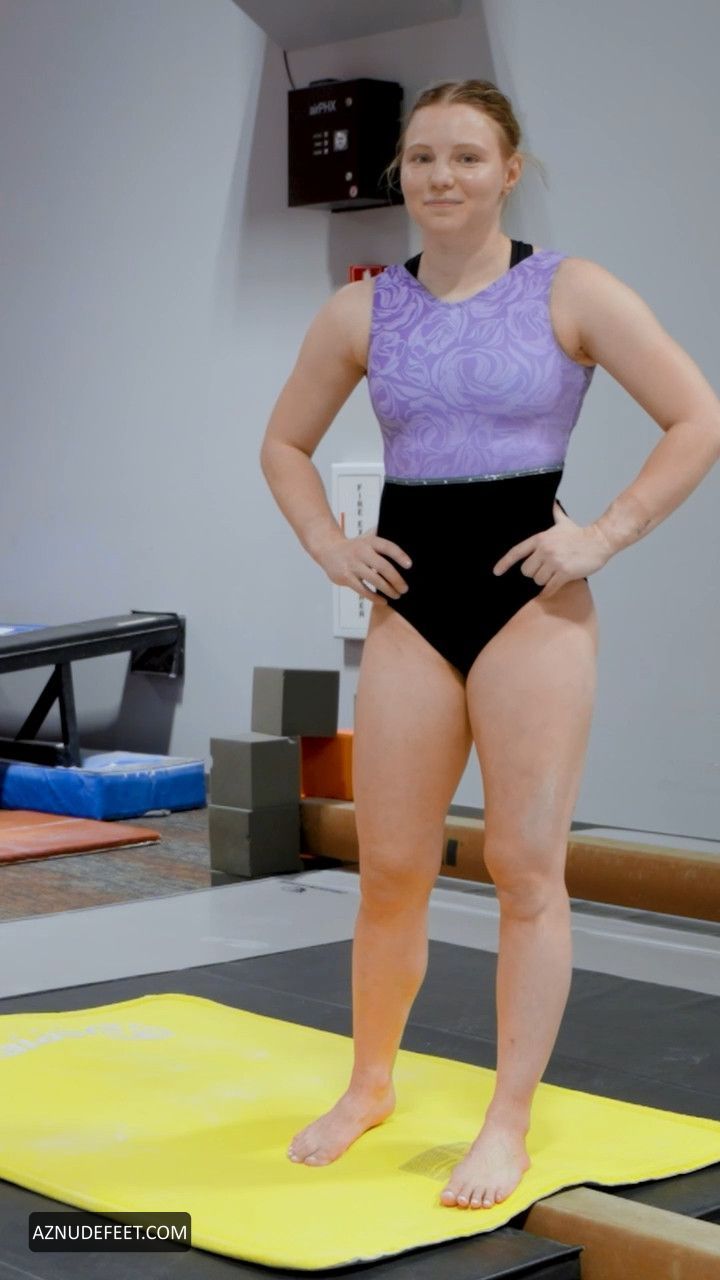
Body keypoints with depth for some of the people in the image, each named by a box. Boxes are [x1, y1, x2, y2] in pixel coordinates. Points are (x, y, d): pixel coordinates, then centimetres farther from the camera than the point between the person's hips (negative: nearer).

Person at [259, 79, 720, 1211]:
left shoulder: (571, 293, -2)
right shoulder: (361, 310, 7)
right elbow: (285, 445, 20)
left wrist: (603, 536, -9)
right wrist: (328, 546, 5)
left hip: (531, 604, -3)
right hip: (409, 602, 3)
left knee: (527, 869, -2)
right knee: (390, 869, 6)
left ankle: (510, 1122, 9)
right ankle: (370, 1084, 26)